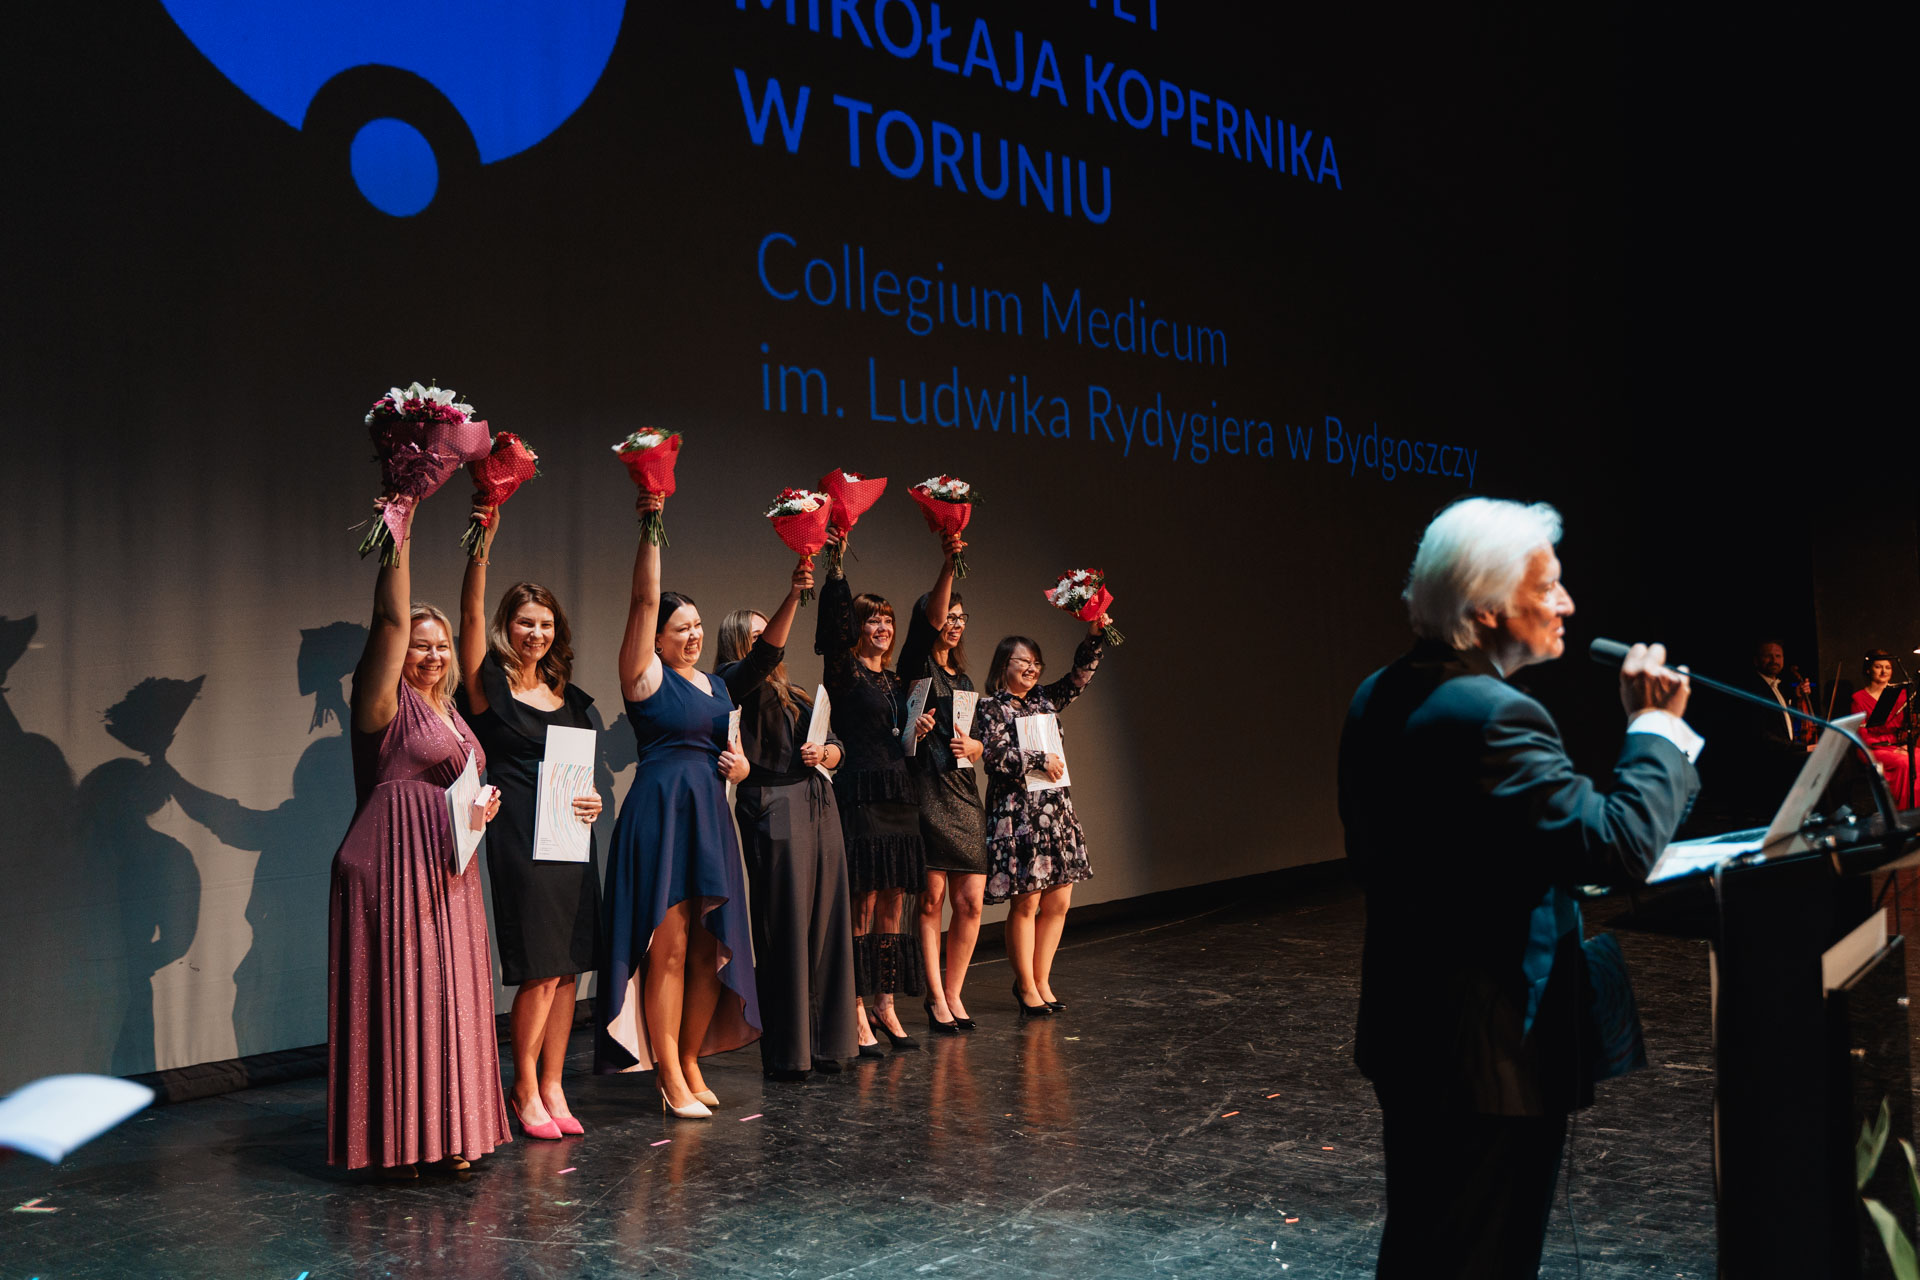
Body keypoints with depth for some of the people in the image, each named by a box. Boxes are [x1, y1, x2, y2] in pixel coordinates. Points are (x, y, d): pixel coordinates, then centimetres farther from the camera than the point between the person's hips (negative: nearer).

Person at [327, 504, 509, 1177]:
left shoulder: (446, 711, 18)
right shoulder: (385, 700, -4)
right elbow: (392, 620, -17)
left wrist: (482, 805, 8)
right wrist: (398, 533, -20)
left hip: (446, 868, 8)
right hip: (394, 864, -8)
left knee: (447, 994, 10)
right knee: (399, 991, -6)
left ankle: (444, 1133, 18)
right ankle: (396, 1142, 1)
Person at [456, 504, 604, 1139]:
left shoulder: (567, 694, 15)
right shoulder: (487, 684, -1)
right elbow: (470, 617, -17)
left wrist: (592, 799, 2)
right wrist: (482, 544, -28)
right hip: (519, 837, -6)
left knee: (566, 968, 6)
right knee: (541, 968, -7)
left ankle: (551, 1087, 15)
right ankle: (524, 1089, 9)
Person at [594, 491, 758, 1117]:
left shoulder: (716, 685, 18)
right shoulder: (647, 675, -1)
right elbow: (644, 601, -11)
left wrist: (739, 764, 1)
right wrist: (651, 528, -15)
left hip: (710, 815, 7)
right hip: (659, 813, -7)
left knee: (711, 947, 7)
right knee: (668, 947, -4)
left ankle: (691, 1063, 20)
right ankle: (669, 1077, 4)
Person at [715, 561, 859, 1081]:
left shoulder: (793, 694, 24)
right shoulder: (734, 683, 1)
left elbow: (836, 745, 20)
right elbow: (765, 654, -20)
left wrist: (822, 752, -3)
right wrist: (793, 595, -31)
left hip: (819, 807, 7)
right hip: (774, 810, -7)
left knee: (826, 924, 7)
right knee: (783, 930, -6)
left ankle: (825, 1042, 16)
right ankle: (785, 1053, 1)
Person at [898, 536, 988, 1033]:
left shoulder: (964, 680, 21)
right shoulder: (918, 667, 1)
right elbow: (930, 620, -18)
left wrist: (972, 746, -3)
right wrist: (948, 566, -31)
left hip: (965, 795, 7)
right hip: (927, 791, -6)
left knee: (971, 902, 3)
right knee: (931, 900, -4)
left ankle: (953, 995, 14)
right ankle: (936, 1000, 3)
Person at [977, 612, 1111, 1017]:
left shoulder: (1044, 700, 15)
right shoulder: (990, 707, -3)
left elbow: (1078, 678, 13)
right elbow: (996, 755, -14)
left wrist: (1093, 638, -1)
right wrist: (1040, 760, -12)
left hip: (1056, 809, 7)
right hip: (1017, 812, -7)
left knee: (1058, 901, 6)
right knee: (1027, 902, -3)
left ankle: (1041, 981, 18)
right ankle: (1026, 987, 9)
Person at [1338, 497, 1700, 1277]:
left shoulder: (1379, 699, 5)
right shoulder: (1494, 716, -25)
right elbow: (1620, 846, -28)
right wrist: (1655, 726, -14)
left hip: (1406, 1028, 9)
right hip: (1493, 1043, -9)